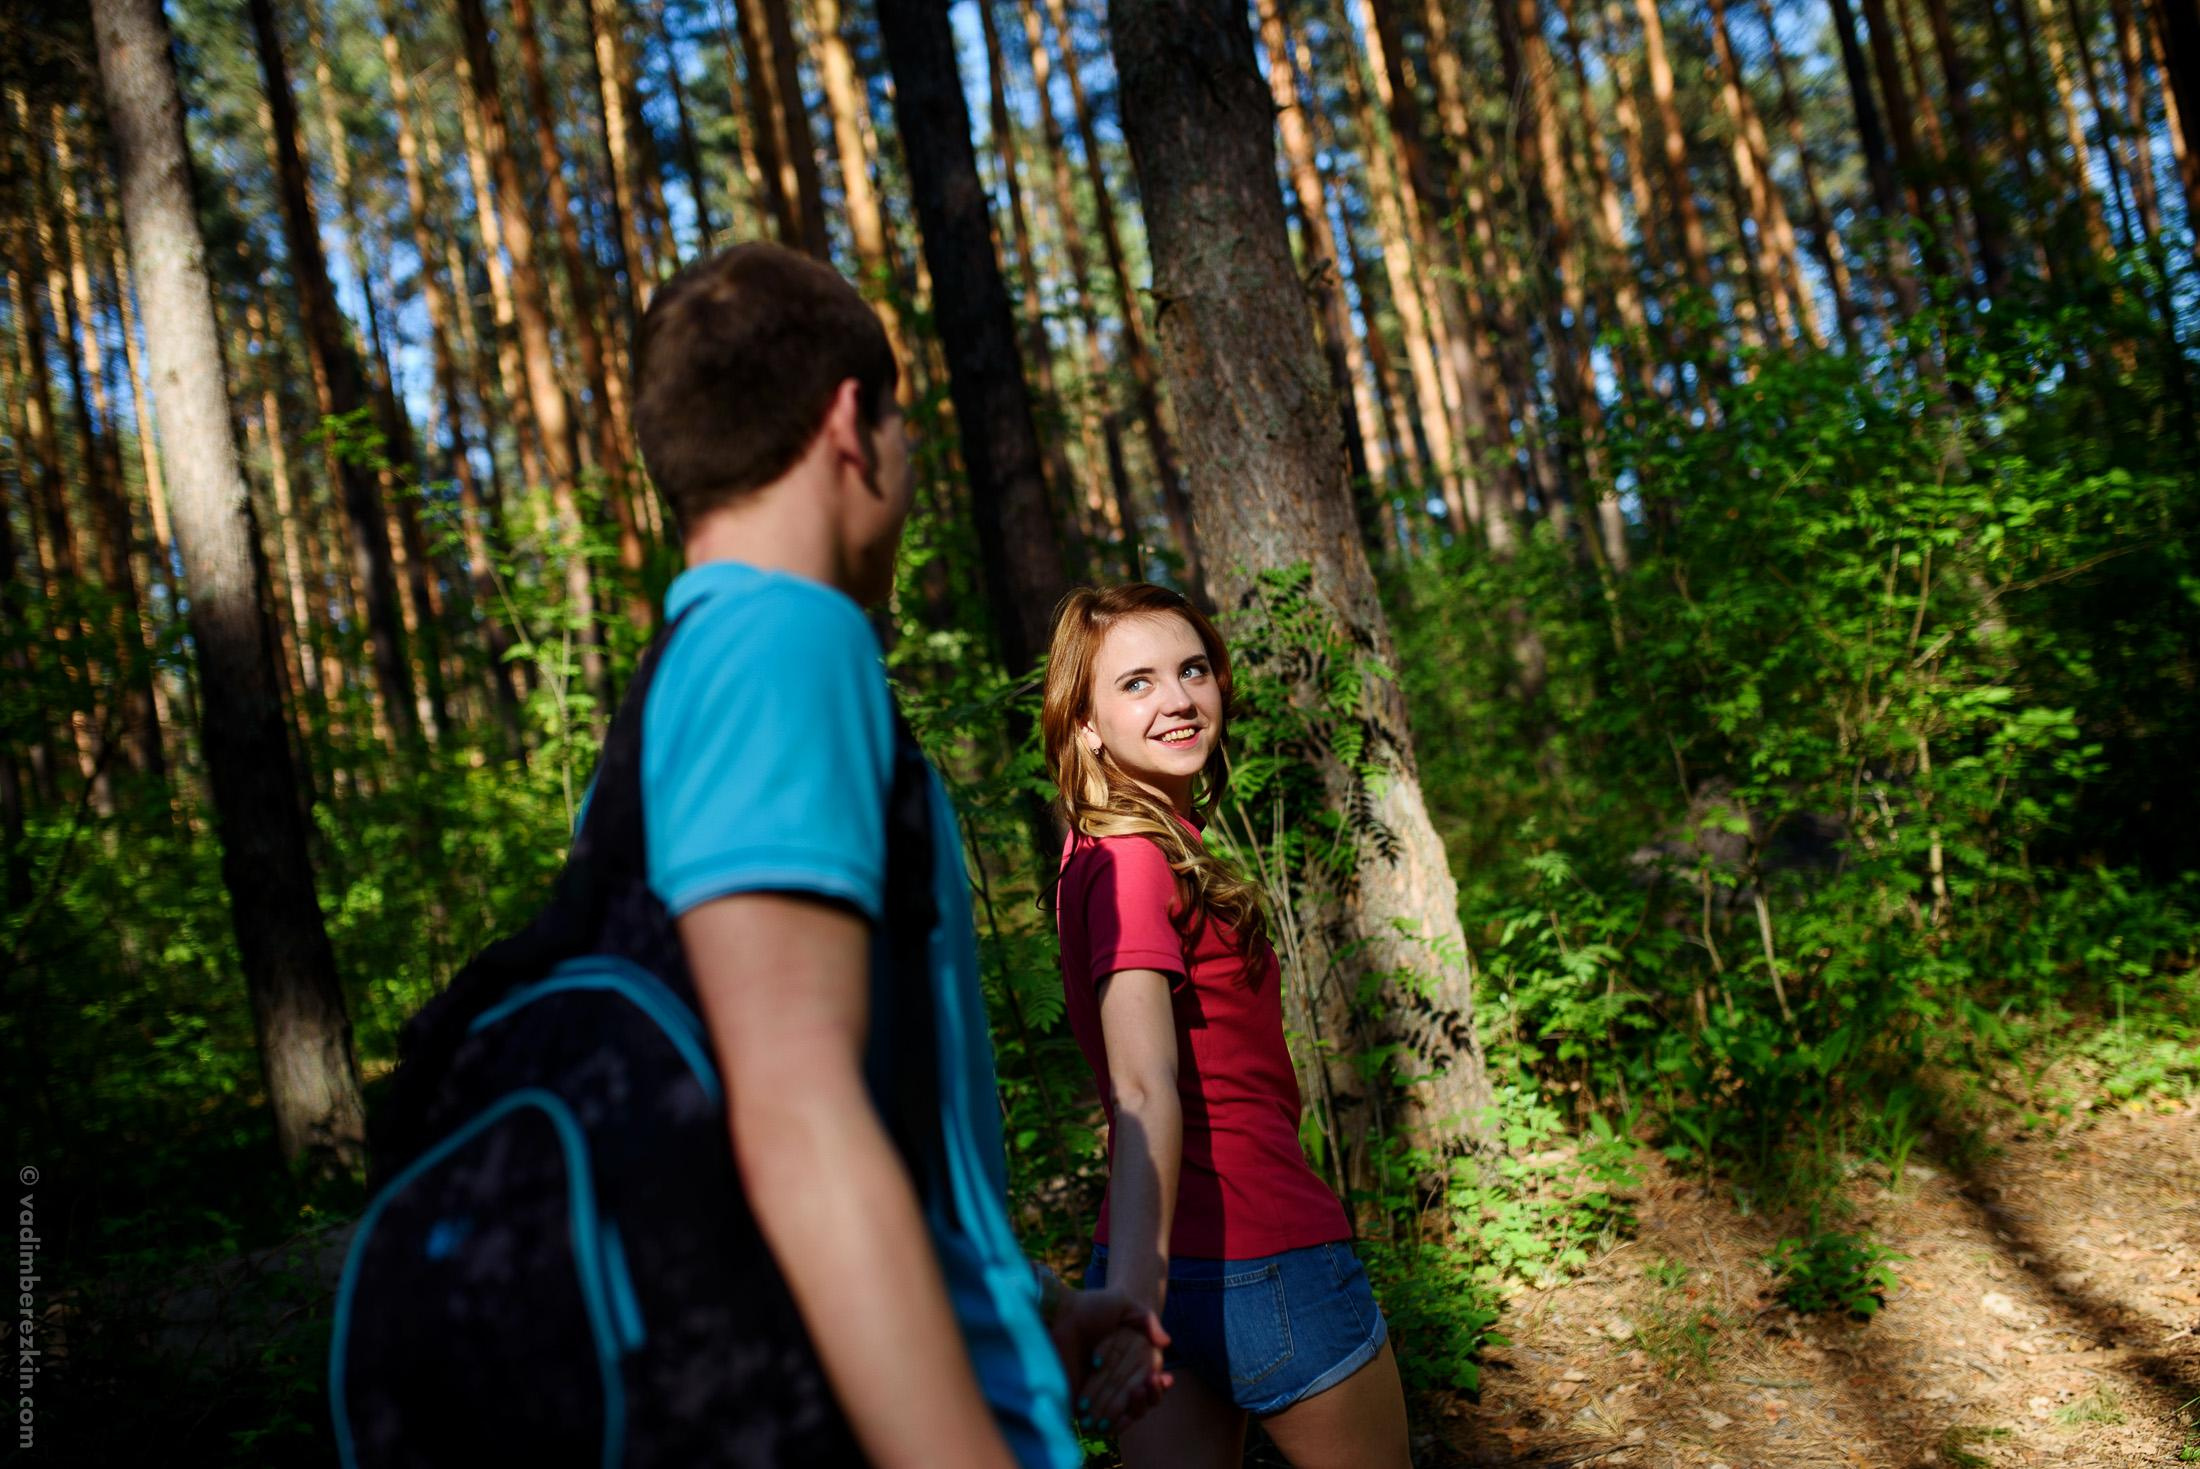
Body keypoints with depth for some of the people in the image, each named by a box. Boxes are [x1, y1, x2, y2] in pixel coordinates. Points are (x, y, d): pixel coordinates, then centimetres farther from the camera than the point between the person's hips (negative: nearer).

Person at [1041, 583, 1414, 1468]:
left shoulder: (1100, 855, 9)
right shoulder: (1137, 862, -18)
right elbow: (1143, 1090, -32)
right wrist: (1132, 1292, -41)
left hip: (1177, 1265, 8)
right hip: (1258, 1261, -8)